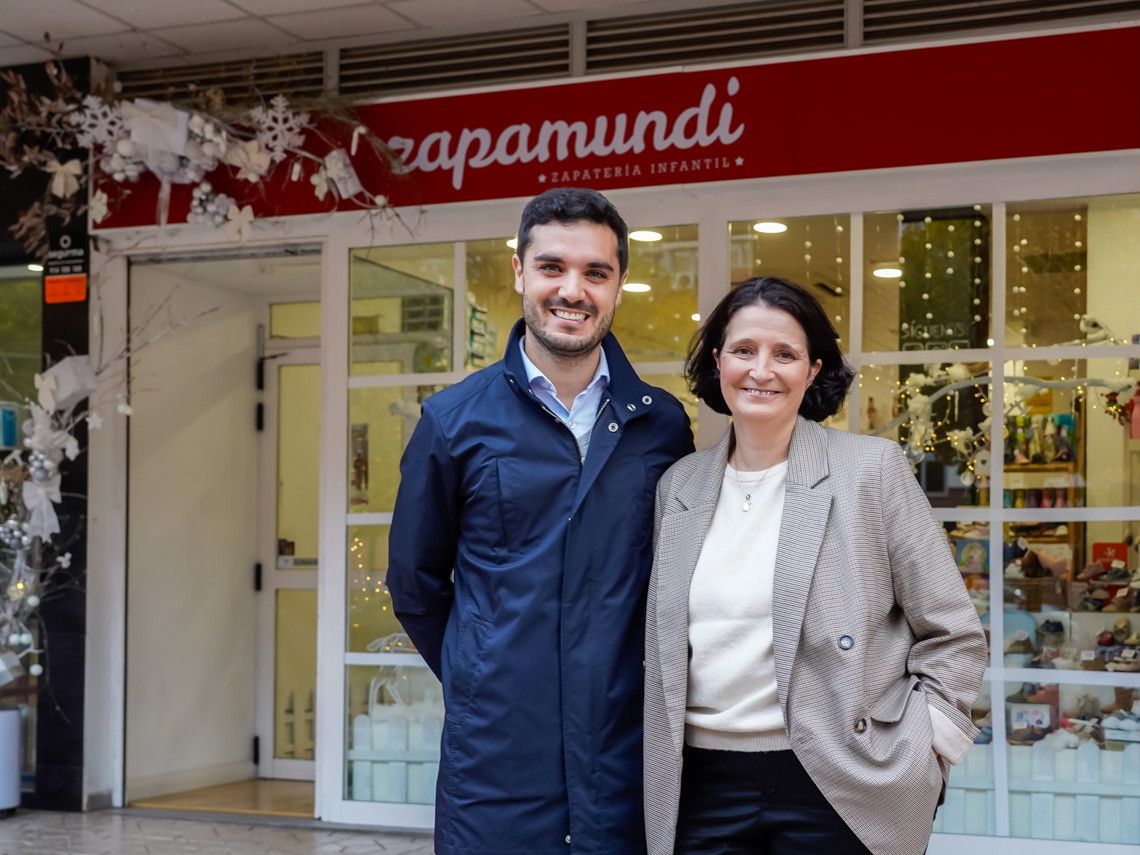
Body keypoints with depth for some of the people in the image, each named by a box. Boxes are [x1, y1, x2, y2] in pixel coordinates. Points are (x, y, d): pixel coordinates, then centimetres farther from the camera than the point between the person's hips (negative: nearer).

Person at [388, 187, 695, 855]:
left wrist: (618, 681, 7)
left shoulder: (663, 425, 4)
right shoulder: (454, 420, 0)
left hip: (626, 765, 1)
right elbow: (415, 581, 8)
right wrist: (481, 684, 8)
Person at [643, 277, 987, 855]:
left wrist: (919, 756, -7)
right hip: (702, 783, 3)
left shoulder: (873, 468, -3)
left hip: (836, 790, -3)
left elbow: (952, 637, -1)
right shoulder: (678, 485, 9)